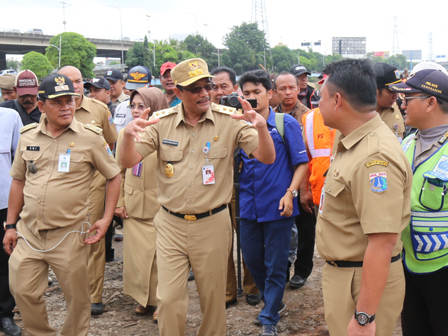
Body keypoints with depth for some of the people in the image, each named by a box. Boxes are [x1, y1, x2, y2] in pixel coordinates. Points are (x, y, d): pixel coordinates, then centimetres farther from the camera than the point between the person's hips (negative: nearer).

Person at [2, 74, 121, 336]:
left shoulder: (90, 137, -5)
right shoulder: (28, 136, 5)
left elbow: (115, 177, 2)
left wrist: (106, 220, -5)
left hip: (69, 235, -3)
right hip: (28, 233, 3)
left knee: (77, 297, 7)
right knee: (23, 291, 7)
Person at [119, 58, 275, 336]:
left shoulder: (230, 120, -7)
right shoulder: (162, 122, -3)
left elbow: (268, 158, -10)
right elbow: (129, 161, -6)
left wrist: (262, 128, -30)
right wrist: (129, 135, -28)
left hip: (213, 224, 0)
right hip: (170, 224, 1)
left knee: (214, 298, 14)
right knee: (169, 299, 3)